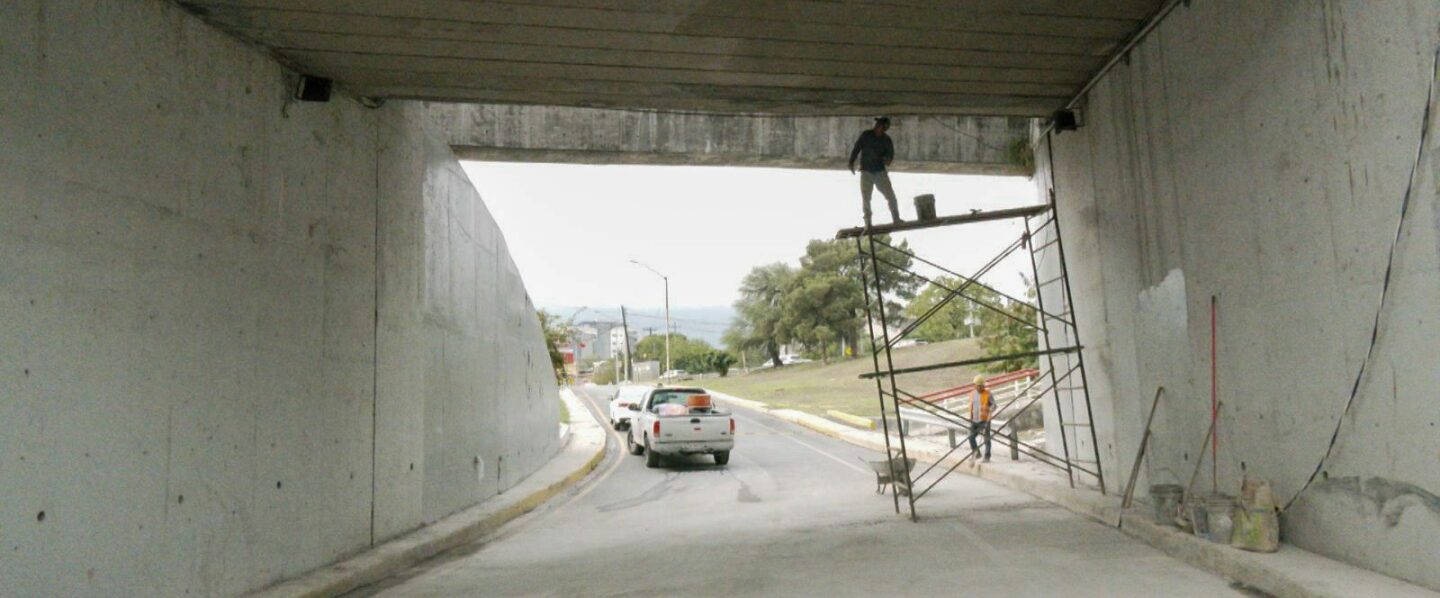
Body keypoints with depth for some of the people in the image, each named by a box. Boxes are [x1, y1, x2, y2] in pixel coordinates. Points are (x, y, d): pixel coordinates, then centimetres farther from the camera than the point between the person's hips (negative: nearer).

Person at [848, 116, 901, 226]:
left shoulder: (886, 139, 3)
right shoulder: (865, 135, -1)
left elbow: (890, 152, 1)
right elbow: (856, 148, -4)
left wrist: (888, 159, -23)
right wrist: (851, 162, -18)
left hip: (880, 172, 2)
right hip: (866, 172, -1)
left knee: (891, 196, -5)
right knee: (866, 199, -1)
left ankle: (897, 220, 7)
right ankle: (868, 224, 10)